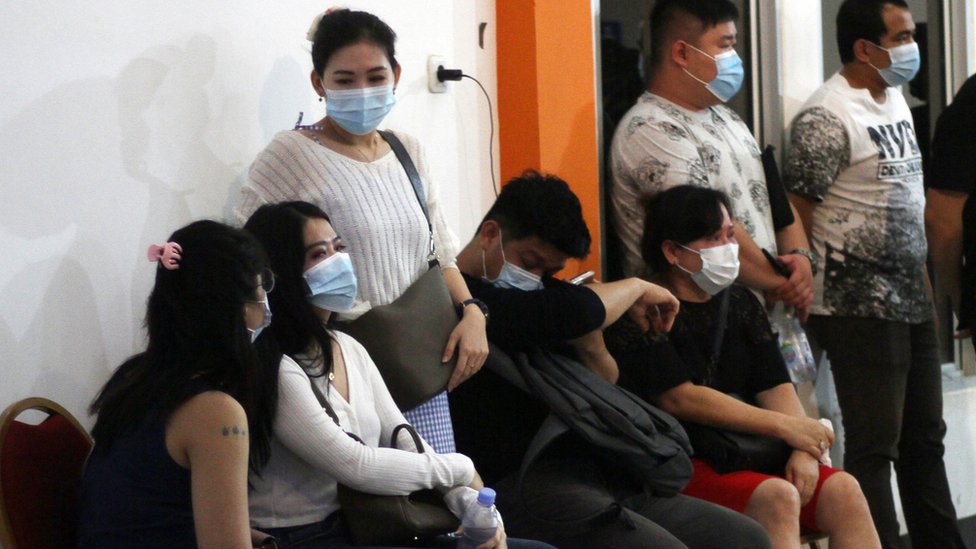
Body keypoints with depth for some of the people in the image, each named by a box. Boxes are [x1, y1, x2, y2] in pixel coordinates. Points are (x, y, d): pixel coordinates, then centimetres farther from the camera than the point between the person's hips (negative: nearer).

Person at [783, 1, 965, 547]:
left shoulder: (896, 99, 13)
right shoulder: (828, 116, -15)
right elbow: (795, 212, -16)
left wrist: (924, 281, 18)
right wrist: (809, 287, -14)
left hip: (912, 302, 9)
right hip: (861, 312, -9)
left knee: (925, 438, 17)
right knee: (875, 445, -5)